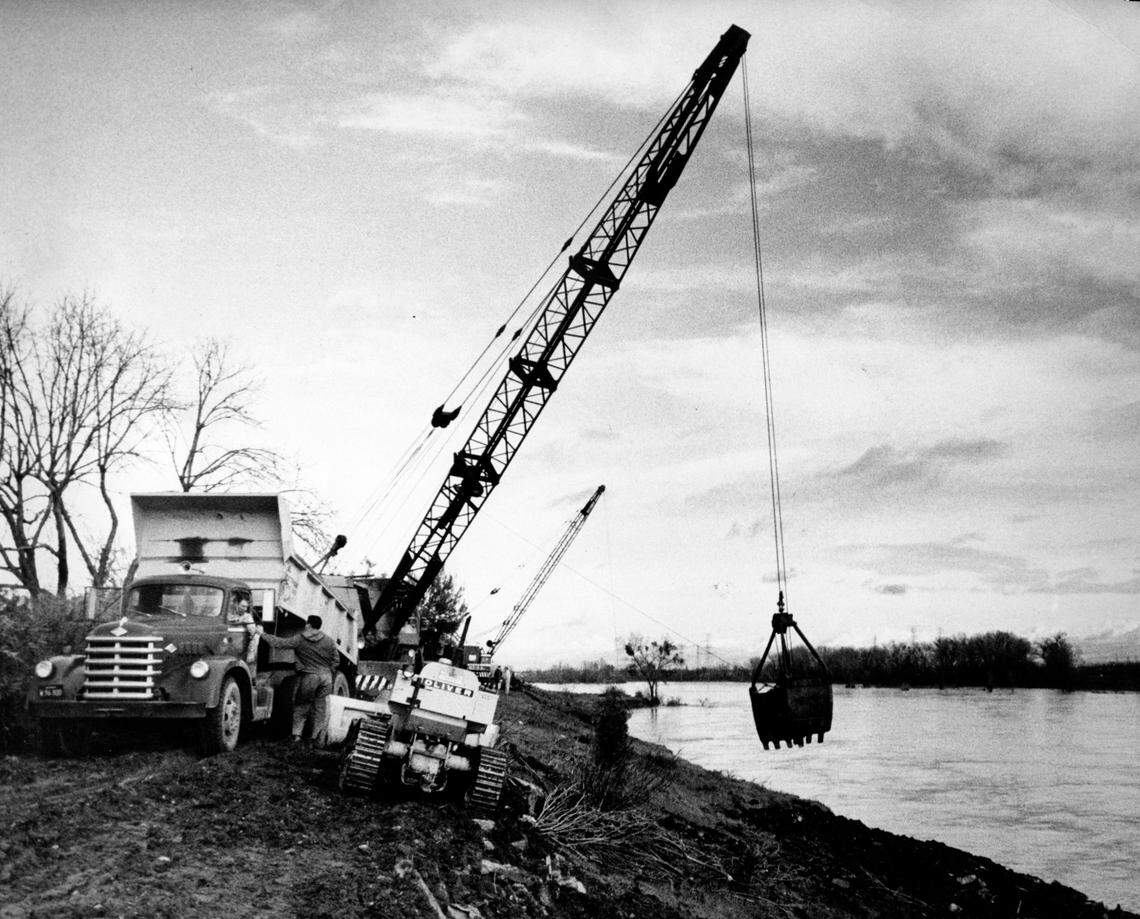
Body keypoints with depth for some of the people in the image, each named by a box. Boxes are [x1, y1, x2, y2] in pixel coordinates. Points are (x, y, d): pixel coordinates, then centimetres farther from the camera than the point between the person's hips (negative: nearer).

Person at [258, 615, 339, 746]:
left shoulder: (299, 639, -6)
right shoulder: (329, 641, 2)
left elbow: (278, 643, -6)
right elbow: (336, 660, 7)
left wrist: (263, 634, 5)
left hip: (308, 677, -3)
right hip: (325, 677, 3)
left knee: (301, 707, 13)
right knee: (321, 710, 8)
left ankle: (296, 734, 7)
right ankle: (320, 740, 10)